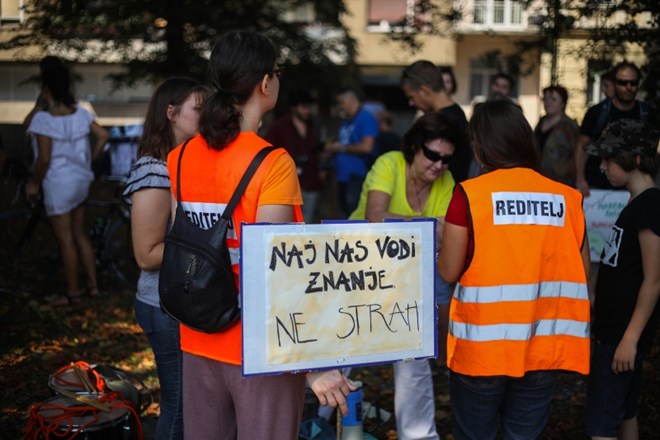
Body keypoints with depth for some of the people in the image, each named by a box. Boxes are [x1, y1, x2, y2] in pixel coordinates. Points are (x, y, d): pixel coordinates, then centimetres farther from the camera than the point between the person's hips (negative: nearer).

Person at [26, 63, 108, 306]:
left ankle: (72, 292, 16)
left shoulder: (43, 118, -20)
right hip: (80, 181, 7)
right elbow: (102, 135, 1)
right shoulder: (81, 112, -1)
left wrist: (35, 184, -6)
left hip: (59, 185, -7)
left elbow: (44, 159, -21)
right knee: (80, 235, 18)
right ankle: (92, 285, 25)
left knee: (65, 240, 5)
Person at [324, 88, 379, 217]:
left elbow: (367, 147, -18)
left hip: (357, 178, -9)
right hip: (343, 177, 9)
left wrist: (342, 147, -10)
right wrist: (332, 148, 5)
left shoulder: (366, 119, -7)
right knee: (346, 217, 12)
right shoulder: (347, 122, 19)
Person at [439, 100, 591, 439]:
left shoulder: (470, 194, -9)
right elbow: (581, 271, 5)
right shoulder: (566, 197, -1)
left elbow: (449, 271, -6)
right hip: (543, 347, 3)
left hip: (482, 344, -3)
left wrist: (442, 244, 13)